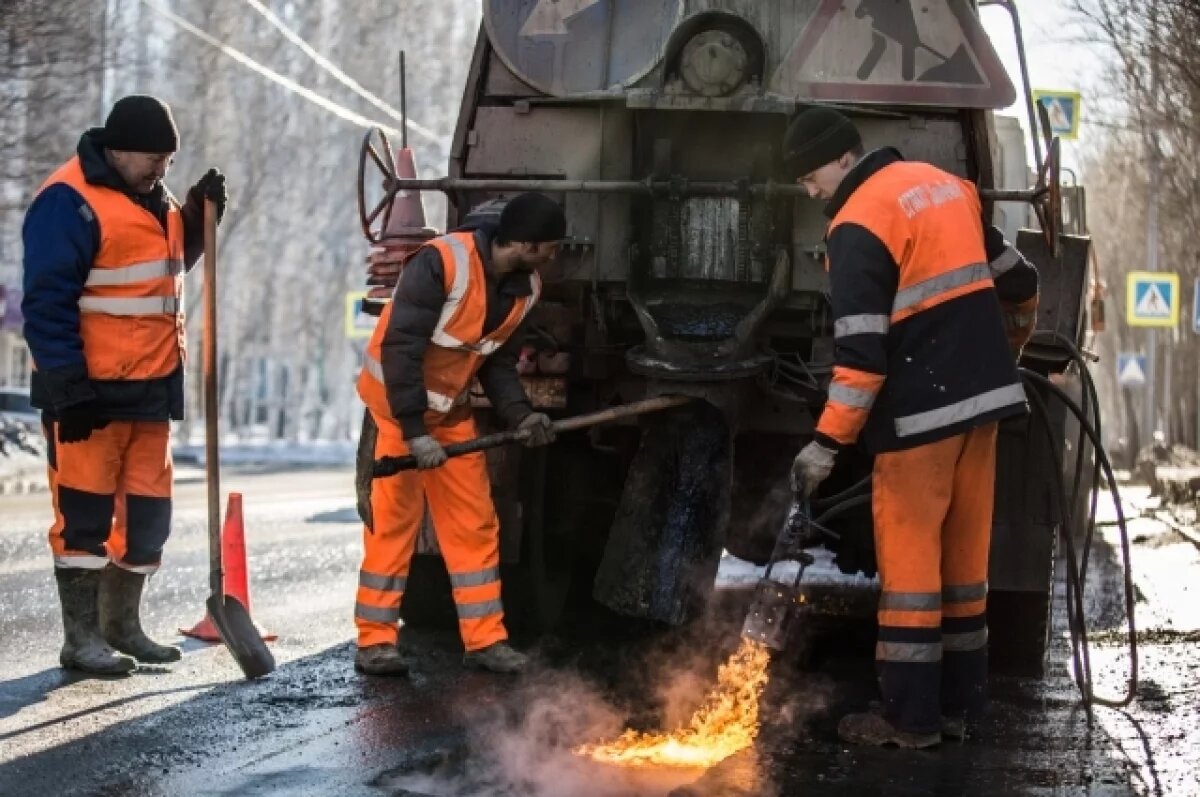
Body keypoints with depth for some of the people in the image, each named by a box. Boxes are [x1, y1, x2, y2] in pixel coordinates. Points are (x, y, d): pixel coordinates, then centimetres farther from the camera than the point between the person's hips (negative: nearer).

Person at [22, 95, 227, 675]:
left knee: (148, 512, 12)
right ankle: (81, 638, 3)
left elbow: (168, 263, 29)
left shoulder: (149, 199, 13)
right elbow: (47, 303, -18)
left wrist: (197, 216, 10)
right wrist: (68, 386, -22)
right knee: (85, 513, -3)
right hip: (91, 391, -9)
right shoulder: (68, 202, -14)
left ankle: (121, 625, 25)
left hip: (150, 387, 9)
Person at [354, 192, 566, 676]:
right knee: (395, 518, -7)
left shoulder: (525, 287, -2)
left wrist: (520, 415, -10)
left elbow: (498, 363, 7)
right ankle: (375, 640, 0)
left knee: (474, 522, 4)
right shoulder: (441, 262, -27)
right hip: (397, 398, -7)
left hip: (451, 409, 7)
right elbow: (400, 348, -28)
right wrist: (415, 432, -30)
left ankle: (484, 638, 9)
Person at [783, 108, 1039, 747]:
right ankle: (957, 704, 17)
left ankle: (910, 718, -2)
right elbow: (1017, 280, 22)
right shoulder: (947, 187, 13)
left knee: (909, 556, -3)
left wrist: (827, 442, -17)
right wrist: (1005, 347, 40)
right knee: (964, 552, 12)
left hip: (922, 410, -8)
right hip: (983, 393, 8)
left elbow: (860, 350, -19)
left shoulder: (859, 223, -12)